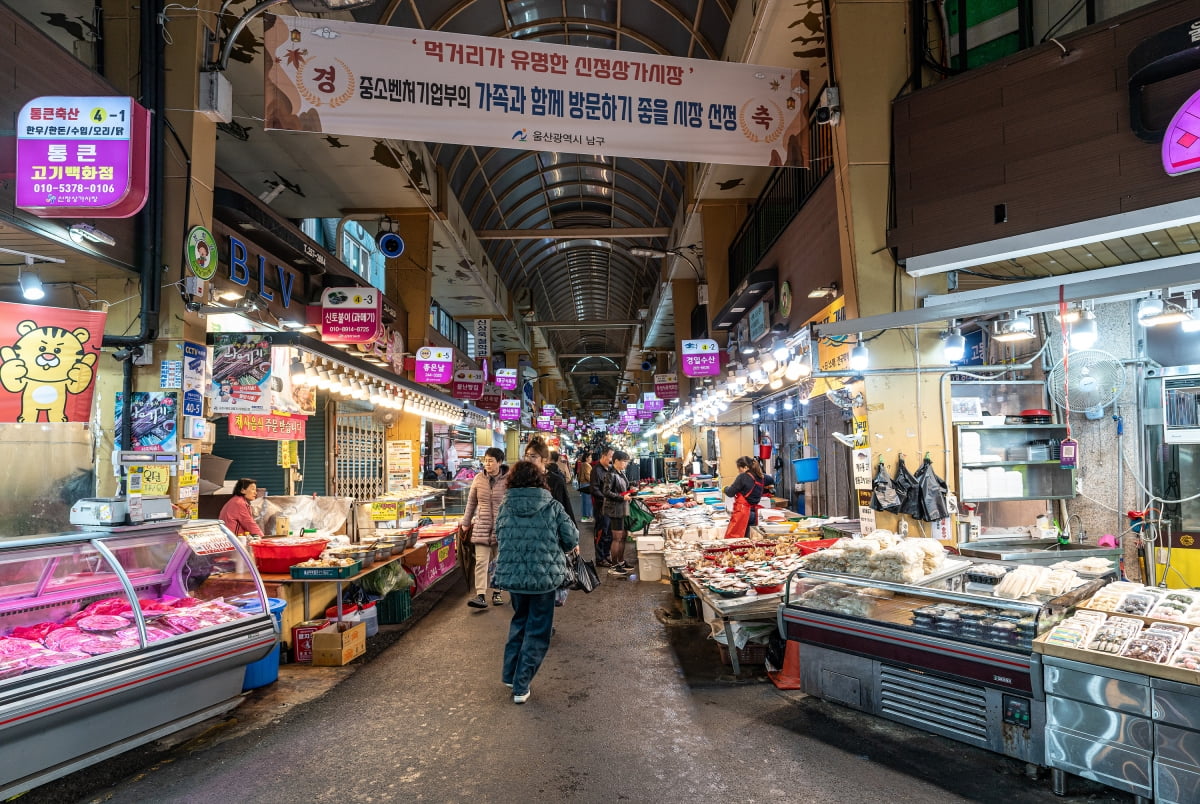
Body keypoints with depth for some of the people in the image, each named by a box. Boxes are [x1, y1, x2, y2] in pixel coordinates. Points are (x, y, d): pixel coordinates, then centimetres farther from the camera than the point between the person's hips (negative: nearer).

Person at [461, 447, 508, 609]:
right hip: (482, 526, 1)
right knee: (481, 561, -6)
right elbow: (471, 502, 10)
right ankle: (480, 595, -7)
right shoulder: (478, 479, 1)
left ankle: (496, 593, 23)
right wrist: (466, 523, 13)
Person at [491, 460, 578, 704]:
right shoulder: (552, 507, -9)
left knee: (519, 620, 26)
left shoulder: (504, 508, -3)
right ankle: (521, 687, 14)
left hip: (511, 576, 3)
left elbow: (499, 539, 6)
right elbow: (571, 540, -6)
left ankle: (509, 675, 32)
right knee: (537, 630, 11)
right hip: (544, 576, -3)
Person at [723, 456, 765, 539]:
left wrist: (726, 488, 8)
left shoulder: (743, 477, -15)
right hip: (753, 511, 8)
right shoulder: (759, 477, 6)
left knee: (731, 538, -5)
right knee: (744, 538, 15)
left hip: (742, 511, -8)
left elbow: (730, 493, -12)